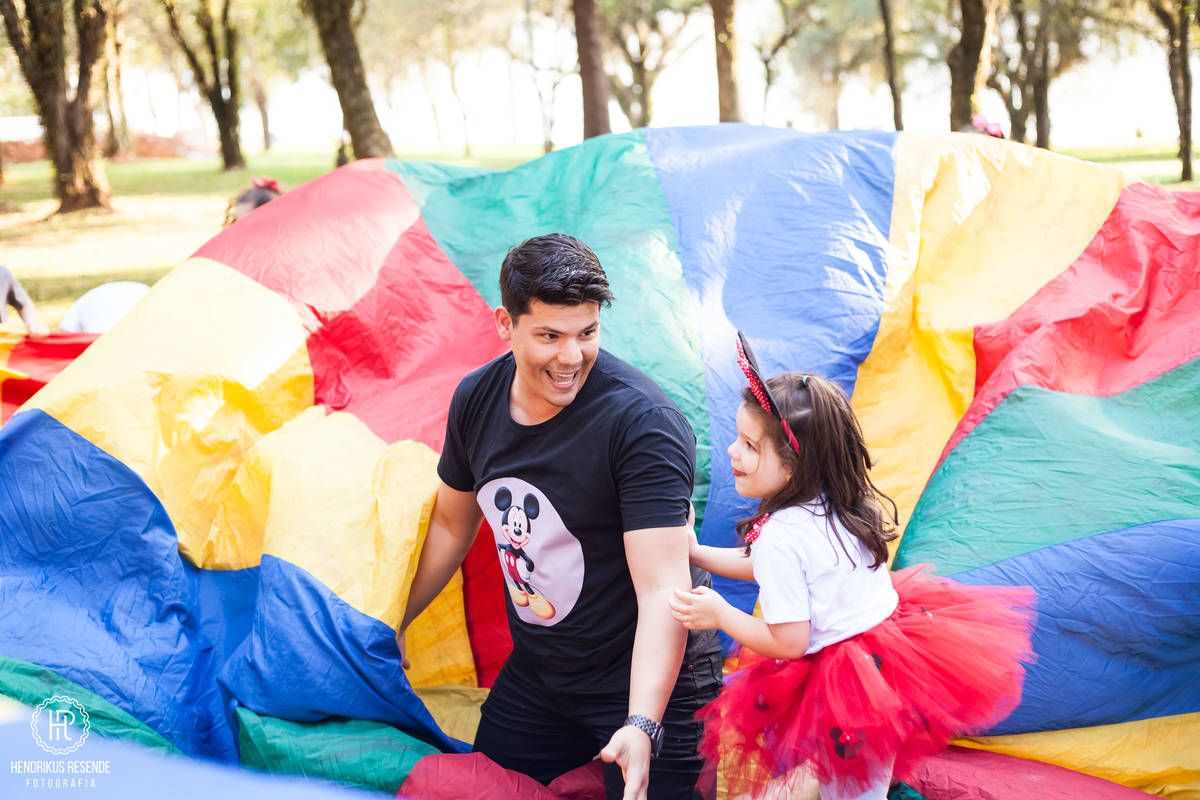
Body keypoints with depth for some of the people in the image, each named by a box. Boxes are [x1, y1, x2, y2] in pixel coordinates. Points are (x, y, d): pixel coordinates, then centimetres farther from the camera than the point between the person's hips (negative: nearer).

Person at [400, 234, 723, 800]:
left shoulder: (644, 423, -24)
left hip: (647, 681, -6)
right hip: (534, 674, 6)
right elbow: (452, 527, 12)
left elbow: (662, 590, -30)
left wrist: (641, 727, -40)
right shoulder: (476, 399, -5)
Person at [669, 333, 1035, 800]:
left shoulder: (780, 538, -23)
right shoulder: (835, 506, 4)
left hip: (849, 689, -9)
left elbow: (789, 642, -21)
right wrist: (697, 554, 20)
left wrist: (720, 614, -10)